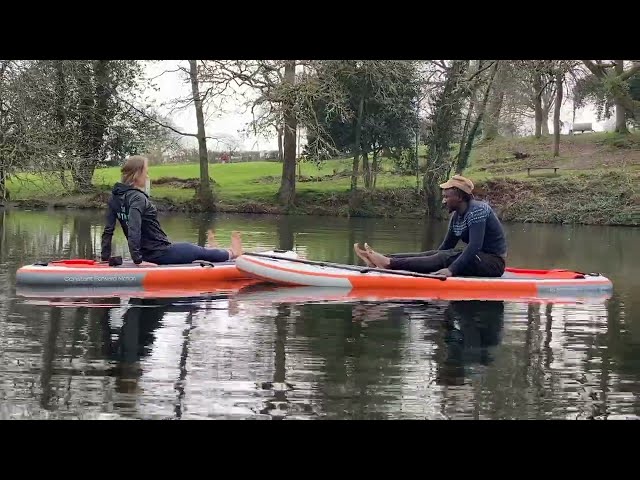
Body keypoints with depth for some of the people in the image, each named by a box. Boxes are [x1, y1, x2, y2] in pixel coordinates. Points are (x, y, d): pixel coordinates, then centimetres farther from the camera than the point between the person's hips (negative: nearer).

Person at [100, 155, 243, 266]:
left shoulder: (115, 197, 2)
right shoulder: (137, 199, -24)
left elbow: (108, 230, 3)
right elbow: (133, 231, -33)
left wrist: (105, 257, 7)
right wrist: (137, 260, -28)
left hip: (146, 254, 8)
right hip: (161, 253, -8)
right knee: (201, 252, 18)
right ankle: (232, 253, 42)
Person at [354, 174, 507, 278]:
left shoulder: (477, 210, -18)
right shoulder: (457, 216, 10)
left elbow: (475, 246, -29)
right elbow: (446, 246, 15)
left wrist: (451, 270, -36)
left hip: (493, 263, -8)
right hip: (480, 260, 8)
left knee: (445, 258, -25)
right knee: (433, 254, -8)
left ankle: (389, 263, -34)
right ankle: (385, 259, -20)